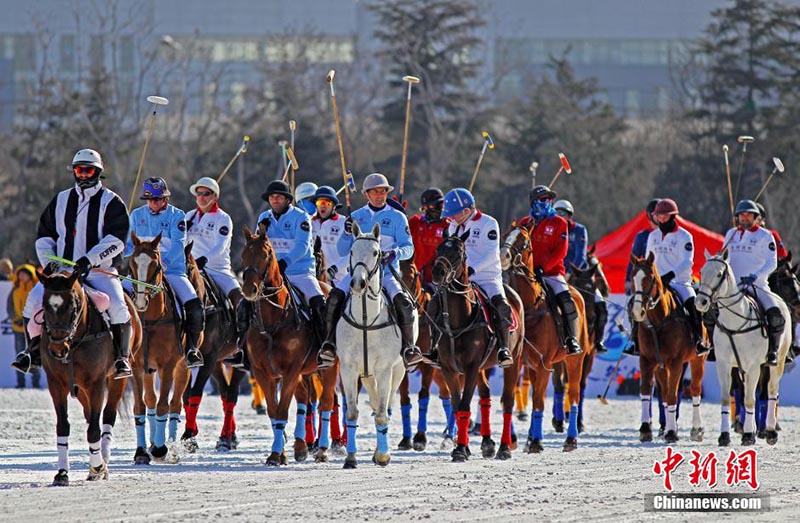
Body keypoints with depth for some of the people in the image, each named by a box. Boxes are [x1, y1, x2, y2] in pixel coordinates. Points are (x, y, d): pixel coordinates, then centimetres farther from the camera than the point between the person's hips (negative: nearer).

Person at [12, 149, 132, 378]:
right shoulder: (61, 200, 15)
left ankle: (121, 358, -17)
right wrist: (48, 262, 2)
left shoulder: (111, 202, 2)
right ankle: (34, 352, -4)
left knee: (117, 305, -28)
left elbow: (116, 239, -9)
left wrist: (90, 259, -21)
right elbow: (44, 235, 20)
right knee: (34, 299, -17)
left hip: (99, 271, -3)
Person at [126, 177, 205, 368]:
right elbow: (131, 245, 12)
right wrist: (123, 248, -13)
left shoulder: (176, 216, -1)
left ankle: (192, 348, -3)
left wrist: (165, 262, -32)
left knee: (195, 308, -23)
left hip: (172, 271, -3)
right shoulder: (137, 215, 10)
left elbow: (178, 244, -14)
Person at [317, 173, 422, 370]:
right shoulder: (357, 217, 14)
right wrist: (347, 233, -8)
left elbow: (408, 248, 2)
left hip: (387, 272, -2)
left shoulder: (397, 217, 7)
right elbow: (343, 251, 12)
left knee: (403, 302, -29)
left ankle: (408, 347, -20)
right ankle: (329, 345, -21)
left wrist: (394, 253, -19)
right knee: (335, 296, -25)